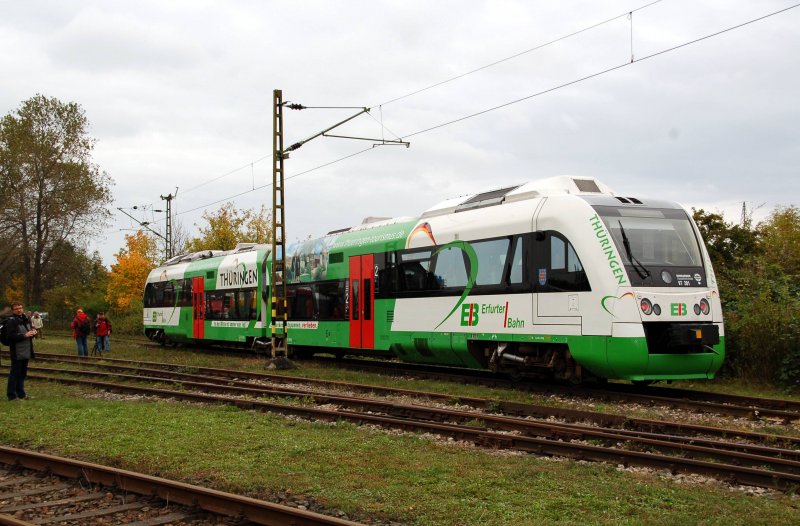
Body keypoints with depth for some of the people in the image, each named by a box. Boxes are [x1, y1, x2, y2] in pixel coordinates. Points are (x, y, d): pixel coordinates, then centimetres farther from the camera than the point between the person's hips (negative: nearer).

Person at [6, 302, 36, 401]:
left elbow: (31, 329, 25)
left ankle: (21, 394, 24)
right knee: (15, 373, -3)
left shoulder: (26, 319, 13)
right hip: (17, 353, -8)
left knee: (22, 373, 15)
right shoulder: (11, 321, -11)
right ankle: (11, 395, 3)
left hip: (26, 351, 8)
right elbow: (10, 335, -19)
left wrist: (33, 332, 2)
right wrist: (25, 335, -23)